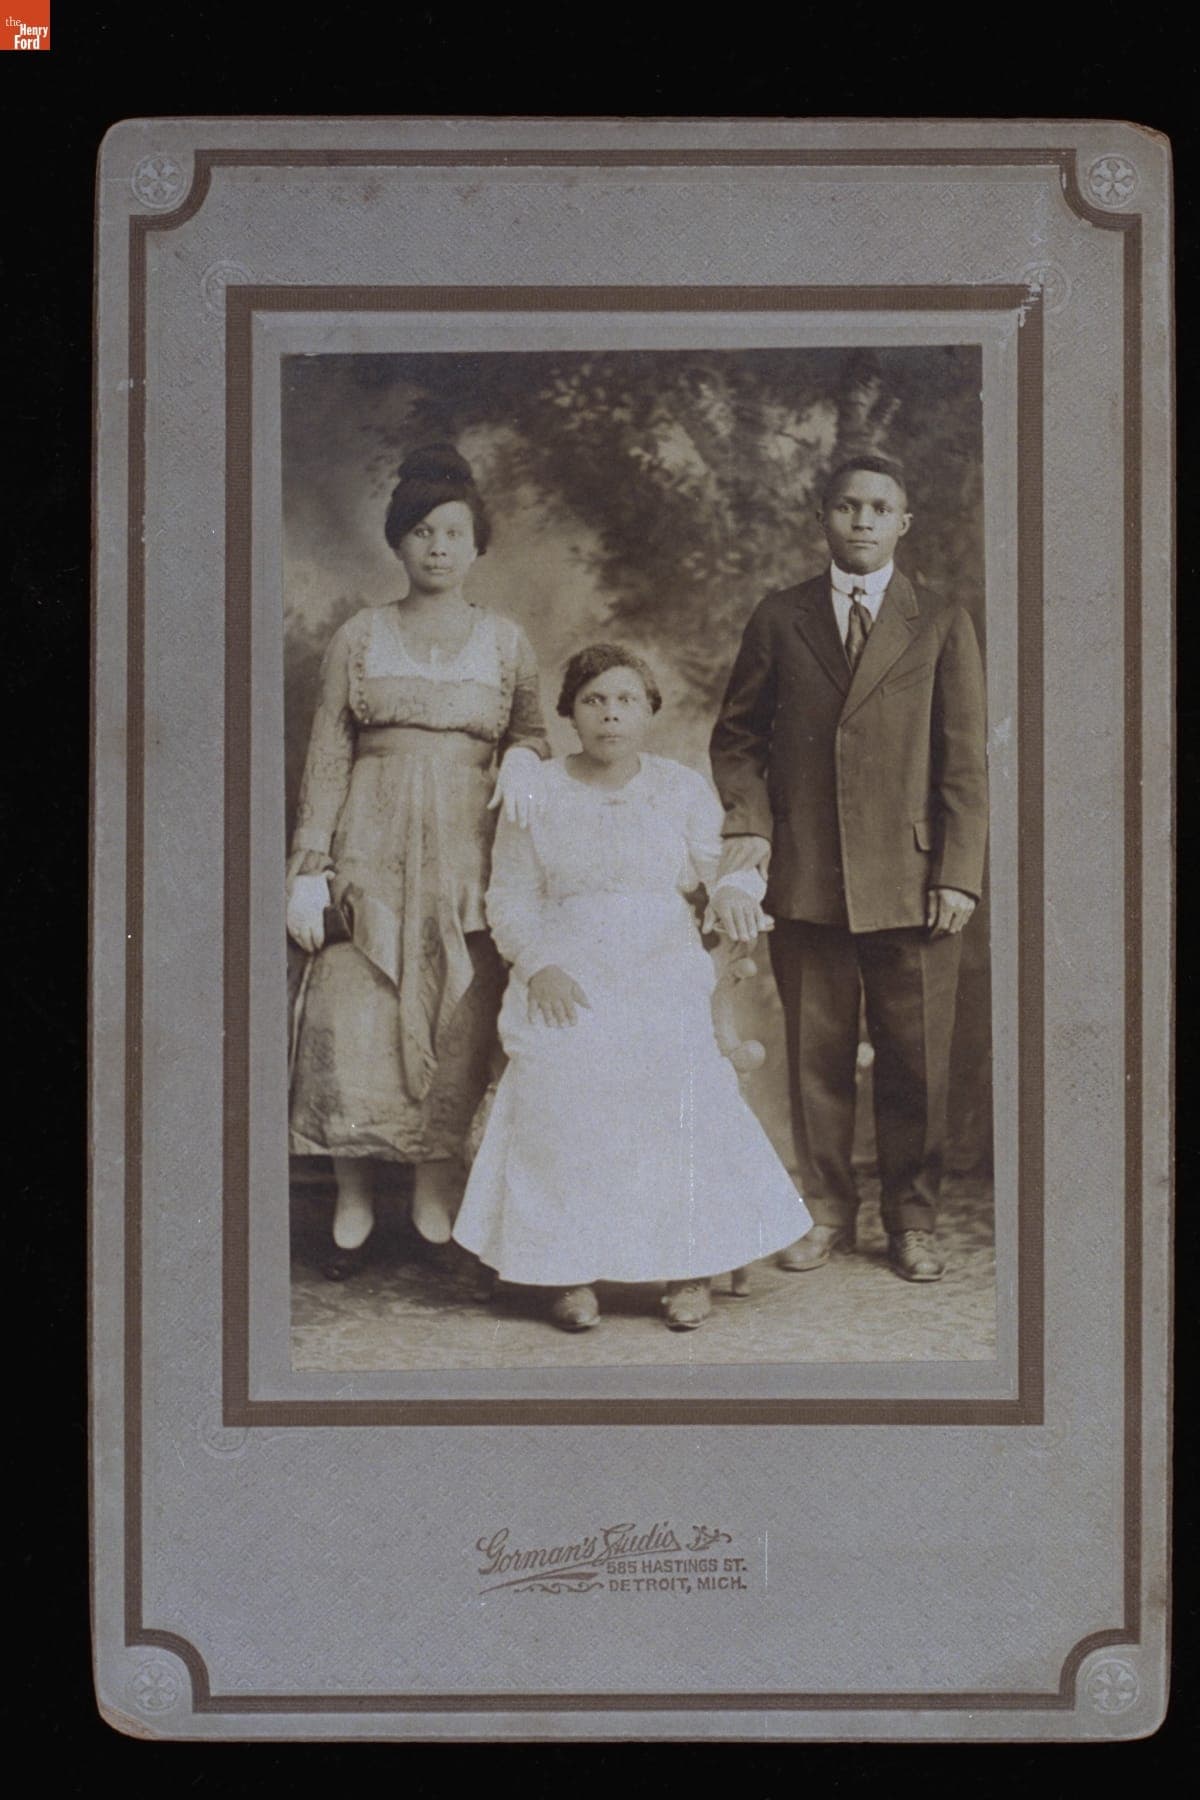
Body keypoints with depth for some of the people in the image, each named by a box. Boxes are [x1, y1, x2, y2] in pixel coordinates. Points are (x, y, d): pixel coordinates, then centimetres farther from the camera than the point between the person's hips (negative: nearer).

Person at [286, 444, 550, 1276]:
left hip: (468, 856, 1)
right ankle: (354, 1205, 7)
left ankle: (438, 1205, 9)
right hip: (373, 856, 0)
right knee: (355, 1028, -7)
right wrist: (310, 866, -2)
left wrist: (523, 758, -6)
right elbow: (328, 756, 6)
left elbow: (534, 732, 19)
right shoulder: (359, 637, 8)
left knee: (458, 1031, -4)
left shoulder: (506, 641, 10)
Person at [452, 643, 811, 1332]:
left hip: (665, 973, 0)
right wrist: (538, 966, -7)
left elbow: (729, 866, 10)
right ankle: (571, 1271, -17)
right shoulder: (536, 794, 10)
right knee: (562, 1081, -27)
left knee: (679, 1073, -27)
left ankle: (691, 1266, -15)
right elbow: (511, 900, 10)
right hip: (566, 979, 0)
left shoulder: (684, 789, 12)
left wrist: (737, 891, -14)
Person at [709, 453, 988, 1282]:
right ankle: (827, 1211, 21)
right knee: (816, 1057, 7)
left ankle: (913, 1220, 18)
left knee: (916, 1062, 4)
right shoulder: (779, 620, 9)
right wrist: (750, 821, -1)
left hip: (910, 884, -1)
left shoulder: (942, 625, 6)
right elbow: (737, 733, 16)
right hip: (806, 880, 1)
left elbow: (967, 761, 3)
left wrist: (960, 873, -5)